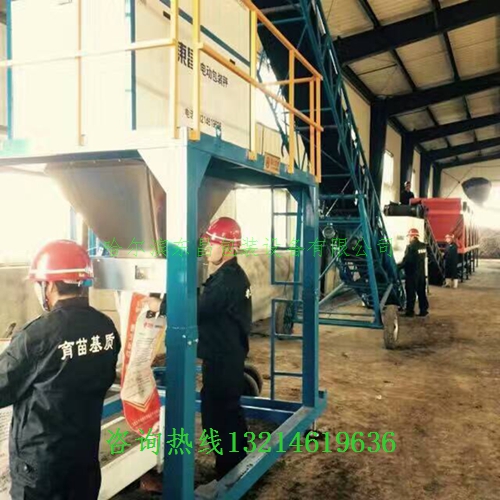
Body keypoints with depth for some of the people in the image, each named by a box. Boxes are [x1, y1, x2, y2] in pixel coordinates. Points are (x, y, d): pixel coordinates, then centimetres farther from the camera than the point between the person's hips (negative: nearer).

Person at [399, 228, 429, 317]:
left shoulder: (410, 247, -18)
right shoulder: (423, 246, 6)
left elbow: (406, 260, -18)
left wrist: (398, 266, -4)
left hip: (412, 273, -7)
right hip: (421, 273, 7)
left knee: (411, 293, 1)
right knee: (421, 292, 13)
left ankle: (410, 311, 5)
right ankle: (424, 310, 17)